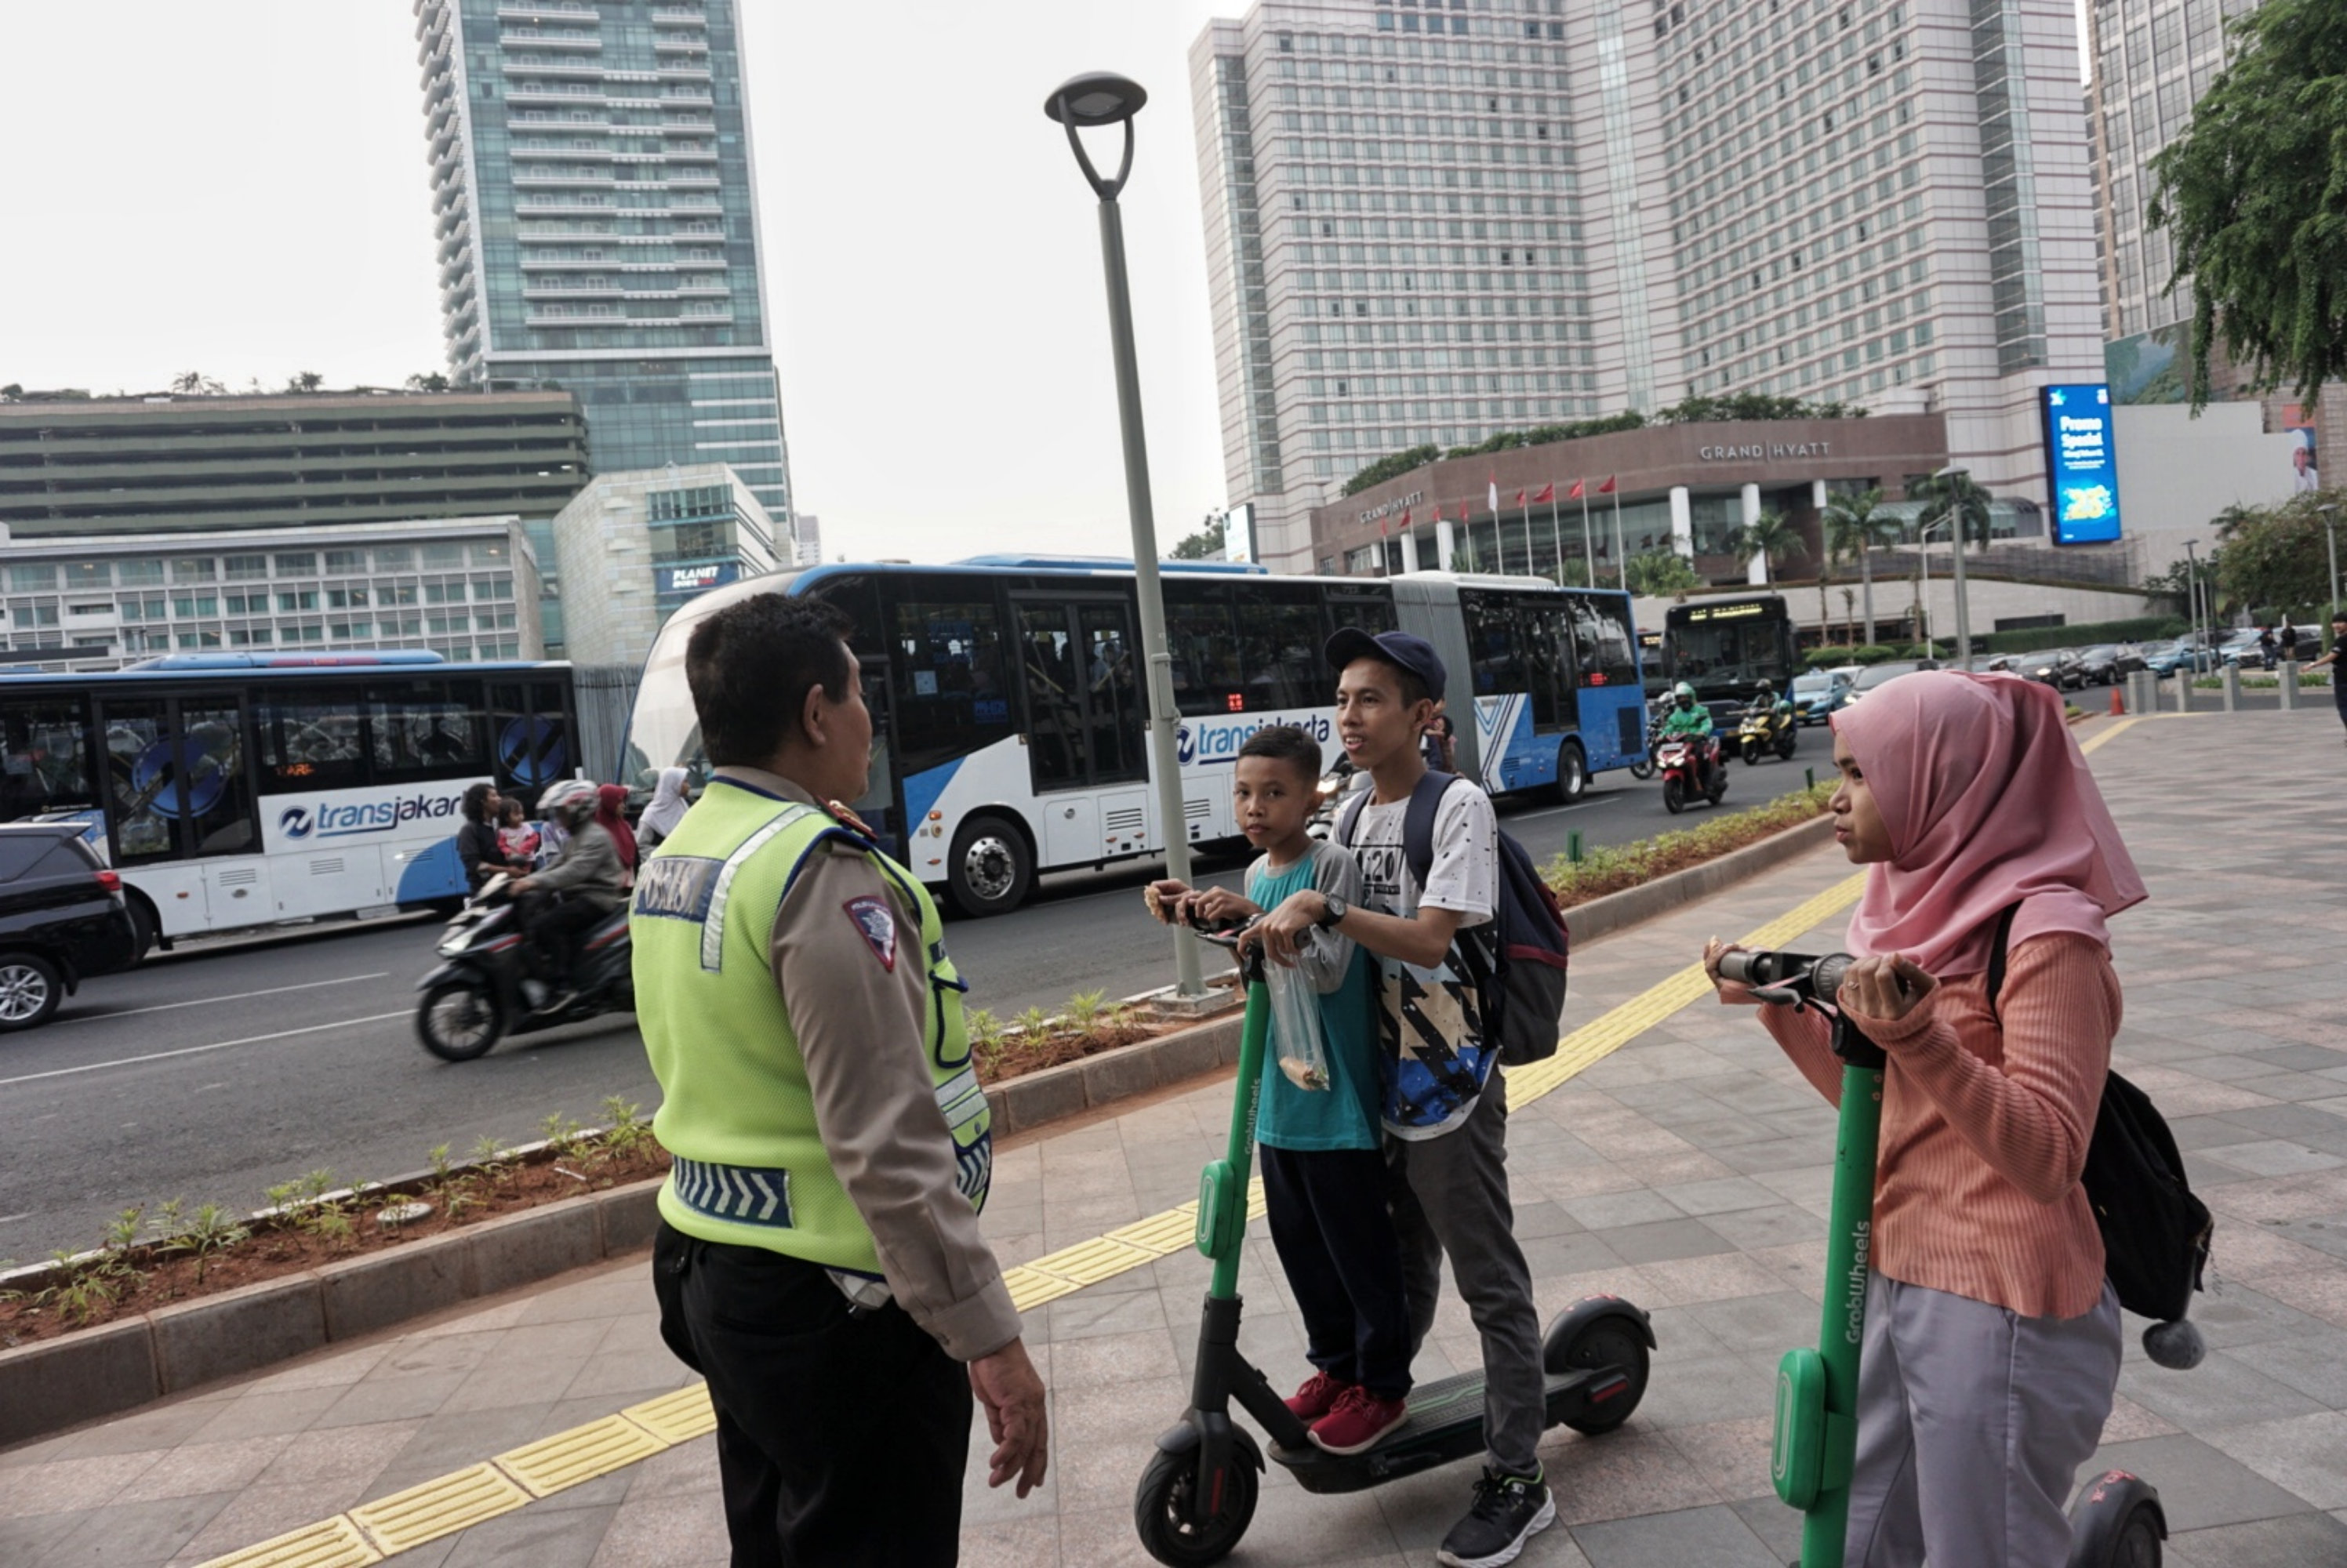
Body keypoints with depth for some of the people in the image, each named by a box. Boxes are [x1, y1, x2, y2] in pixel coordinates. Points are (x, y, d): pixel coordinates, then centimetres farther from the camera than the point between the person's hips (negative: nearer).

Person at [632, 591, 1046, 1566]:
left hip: (717, 1275, 9)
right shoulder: (822, 872, -22)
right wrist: (990, 1336, -23)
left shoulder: (672, 862, 7)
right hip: (837, 1306, -9)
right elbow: (888, 1141, -26)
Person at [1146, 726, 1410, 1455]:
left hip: (1337, 1107, -7)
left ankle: (1382, 1385, 23)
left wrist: (1253, 915, -29)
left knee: (1361, 1249, 6)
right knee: (1298, 1245, 17)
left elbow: (1330, 969, -23)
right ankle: (1334, 1367, 35)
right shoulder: (1257, 874, 8)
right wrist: (1204, 915, 3)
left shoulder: (1333, 867, -14)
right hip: (1280, 1100, 7)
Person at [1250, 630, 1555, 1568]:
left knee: (1490, 1282, 4)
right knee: (1399, 1268, 23)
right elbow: (1322, 938, 13)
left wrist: (1322, 907, -29)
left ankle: (1518, 1480, 15)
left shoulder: (1459, 806, -13)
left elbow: (1429, 937, -23)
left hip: (1448, 1086, -7)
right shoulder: (1354, 815, 9)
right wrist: (1255, 920, -3)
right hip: (1382, 1079, 7)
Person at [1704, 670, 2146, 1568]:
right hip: (1895, 1286, 8)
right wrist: (1777, 1005, 9)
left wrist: (1919, 1036, -36)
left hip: (2000, 1312, -8)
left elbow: (2047, 1157, -23)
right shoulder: (1920, 905, 7)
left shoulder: (2045, 930, -16)